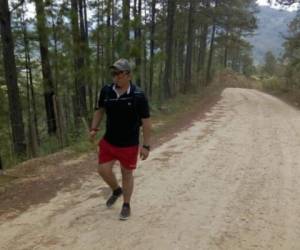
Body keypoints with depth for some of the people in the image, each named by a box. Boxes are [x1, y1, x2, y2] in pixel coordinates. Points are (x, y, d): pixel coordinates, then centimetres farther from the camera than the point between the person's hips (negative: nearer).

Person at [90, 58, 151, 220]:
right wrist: (94, 129, 0)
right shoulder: (106, 91, -6)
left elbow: (146, 122, -13)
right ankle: (116, 190, 37)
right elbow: (99, 110, 11)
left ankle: (126, 205, 31)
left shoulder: (138, 96, -18)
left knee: (127, 174, 10)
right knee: (103, 170, 5)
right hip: (108, 141, 4)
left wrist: (146, 145, -13)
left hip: (129, 144, -4)